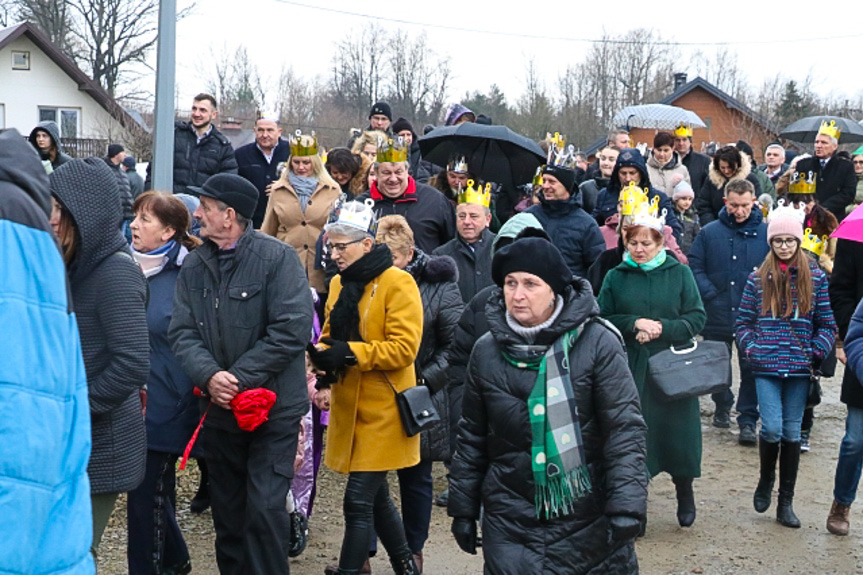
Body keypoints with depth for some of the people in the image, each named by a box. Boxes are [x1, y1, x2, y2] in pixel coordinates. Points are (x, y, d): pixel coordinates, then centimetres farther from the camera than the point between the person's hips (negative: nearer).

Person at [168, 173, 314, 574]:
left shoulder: (277, 257, -11)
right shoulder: (194, 265, 5)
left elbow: (292, 330, -18)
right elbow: (182, 332, -1)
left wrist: (239, 378, -18)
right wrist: (209, 377, -20)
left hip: (274, 407, -5)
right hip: (219, 409, 5)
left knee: (265, 510, -7)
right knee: (227, 511, 16)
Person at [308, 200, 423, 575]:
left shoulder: (398, 284, -13)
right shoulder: (339, 284, 11)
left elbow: (405, 347, -20)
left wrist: (351, 353, -26)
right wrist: (326, 355, -5)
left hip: (382, 409, -8)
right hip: (349, 405, 8)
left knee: (359, 500, -7)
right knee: (375, 496, 18)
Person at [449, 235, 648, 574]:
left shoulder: (597, 343, -7)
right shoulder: (486, 352, 4)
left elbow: (625, 428, -8)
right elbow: (471, 437, 12)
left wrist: (626, 507, -16)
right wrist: (463, 509, 13)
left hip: (589, 522, -2)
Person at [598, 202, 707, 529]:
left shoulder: (680, 274, 2)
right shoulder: (615, 277, 5)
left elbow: (697, 318, -1)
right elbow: (602, 319, 2)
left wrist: (662, 328, -14)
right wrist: (634, 324, -13)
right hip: (630, 370, 1)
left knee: (678, 432, 6)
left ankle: (684, 491, 30)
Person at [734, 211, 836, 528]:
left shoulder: (816, 277, 3)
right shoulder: (758, 278, 4)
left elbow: (827, 323, 6)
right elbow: (742, 321, 8)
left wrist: (816, 352, -6)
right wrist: (751, 348, -5)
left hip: (799, 369, 1)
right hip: (766, 368, -1)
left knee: (792, 432, 6)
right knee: (772, 429, -10)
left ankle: (786, 502, 16)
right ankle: (766, 478, 22)